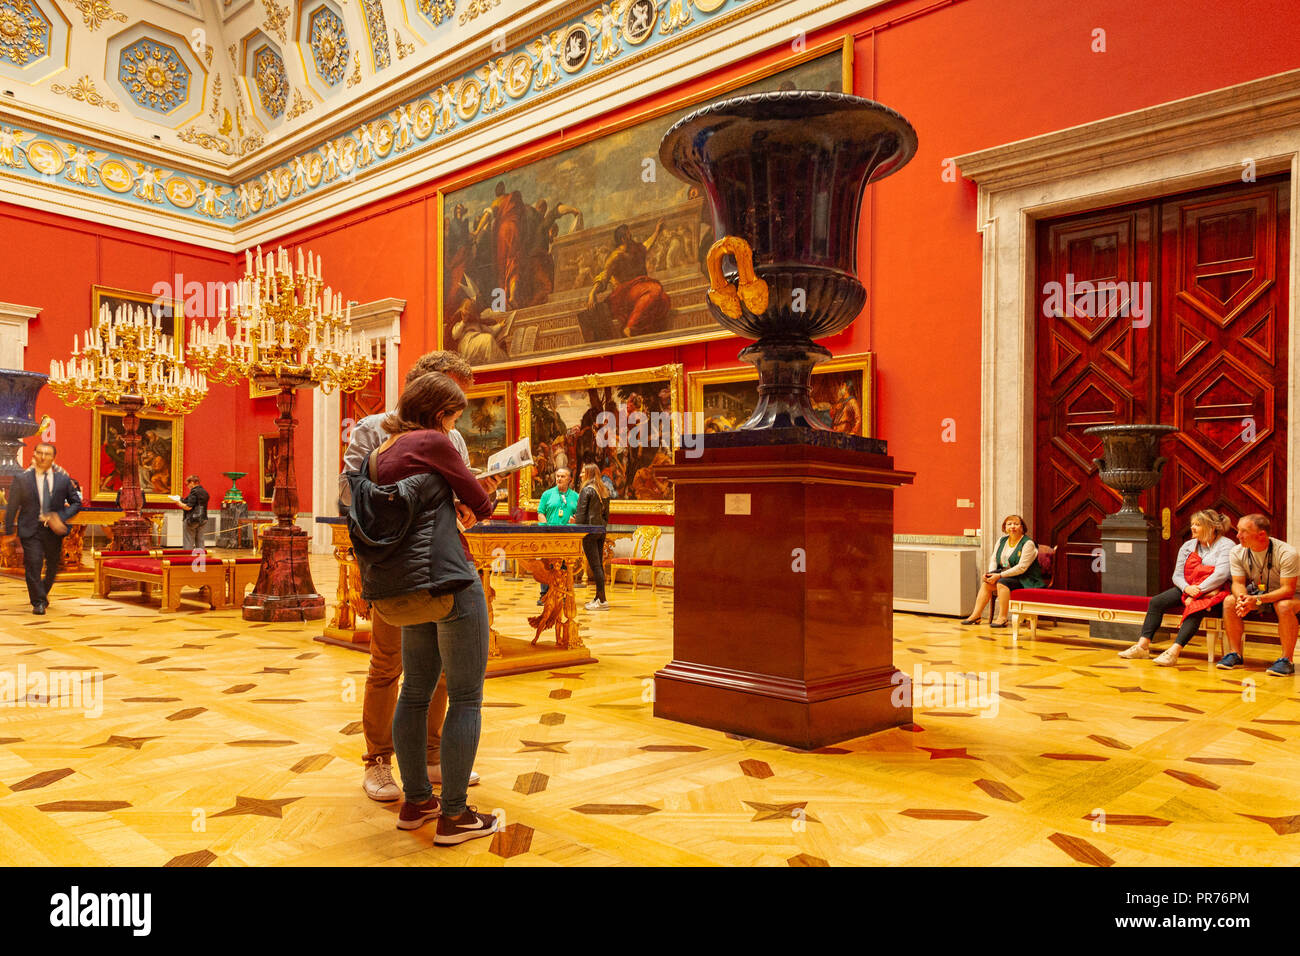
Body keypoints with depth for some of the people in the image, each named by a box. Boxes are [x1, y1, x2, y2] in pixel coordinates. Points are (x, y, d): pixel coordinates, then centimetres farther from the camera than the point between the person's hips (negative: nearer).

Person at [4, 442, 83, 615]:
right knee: (33, 565, -9)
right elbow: (12, 507, 3)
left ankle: (43, 593, 40)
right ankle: (38, 602, 3)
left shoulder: (63, 479, 4)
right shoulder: (22, 479, 1)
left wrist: (61, 517, -9)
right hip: (31, 530, -2)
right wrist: (9, 532, -1)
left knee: (53, 566, 13)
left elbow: (76, 503, 8)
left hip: (54, 530, 2)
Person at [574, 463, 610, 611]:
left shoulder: (587, 490, -10)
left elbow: (581, 514, -11)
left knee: (595, 566, -5)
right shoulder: (604, 491, 12)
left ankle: (602, 600, -5)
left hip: (590, 529, -7)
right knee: (599, 565, 12)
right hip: (601, 531, 8)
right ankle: (598, 597, 18)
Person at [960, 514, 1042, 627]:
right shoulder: (1002, 540, 10)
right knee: (986, 583, -18)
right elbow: (993, 559, 13)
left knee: (1002, 583, -32)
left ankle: (1003, 619, -28)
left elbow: (1021, 568, -20)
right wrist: (991, 573, -8)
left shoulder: (1028, 543, -12)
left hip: (1024, 579, -7)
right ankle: (976, 615, -19)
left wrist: (999, 575, -22)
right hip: (1004, 574, 7)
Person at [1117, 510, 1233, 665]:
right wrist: (1187, 588, -14)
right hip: (1187, 589, 6)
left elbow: (1221, 575, -17)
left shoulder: (1225, 545, -3)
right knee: (1156, 602, -13)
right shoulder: (1188, 546, 15)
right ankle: (1143, 646, -20)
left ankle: (1174, 651, -45)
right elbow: (1177, 575, 10)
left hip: (1211, 592, -6)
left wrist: (1197, 592, -20)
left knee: (1196, 608, -36)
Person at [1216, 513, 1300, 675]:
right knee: (1229, 601, -22)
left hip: (1282, 596, -4)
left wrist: (1257, 600, -41)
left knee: (1284, 606, -38)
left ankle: (1286, 659, -26)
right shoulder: (1238, 552, -10)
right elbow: (1238, 583, -8)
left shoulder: (1287, 553, -25)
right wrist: (1242, 598, -33)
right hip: (1255, 596, 5)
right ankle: (1235, 654, -13)